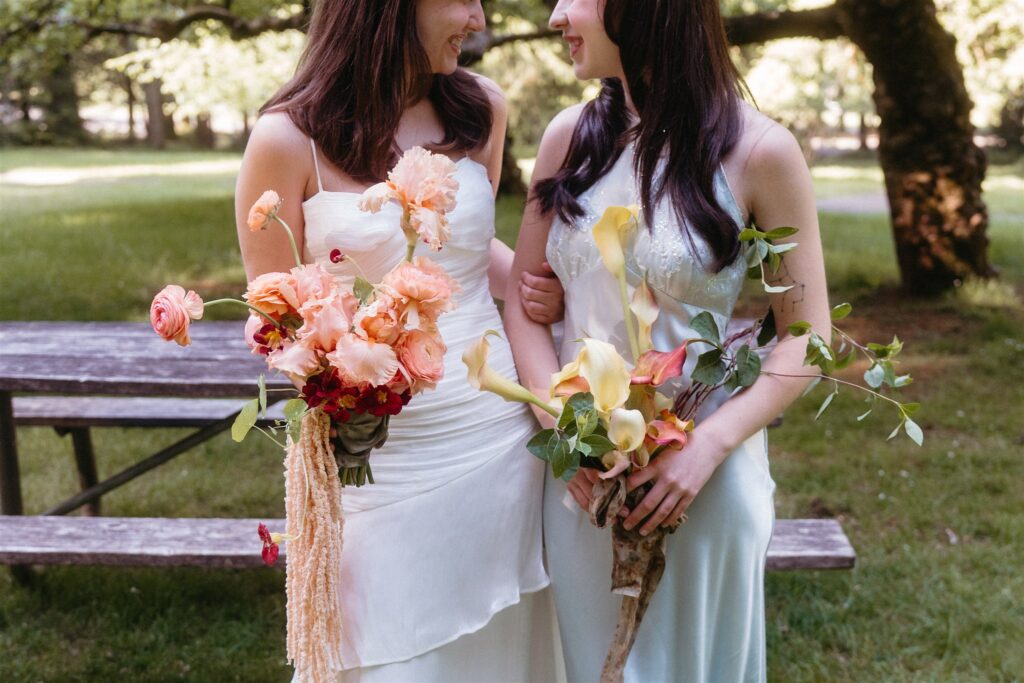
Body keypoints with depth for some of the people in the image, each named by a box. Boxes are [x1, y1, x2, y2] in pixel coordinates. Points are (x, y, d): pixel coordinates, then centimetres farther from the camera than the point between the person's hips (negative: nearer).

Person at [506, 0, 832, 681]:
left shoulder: (759, 151, -11)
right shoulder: (570, 136, 0)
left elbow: (806, 336, -8)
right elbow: (523, 297, 4)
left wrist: (710, 445, -20)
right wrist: (566, 429, -10)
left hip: (705, 471, -3)